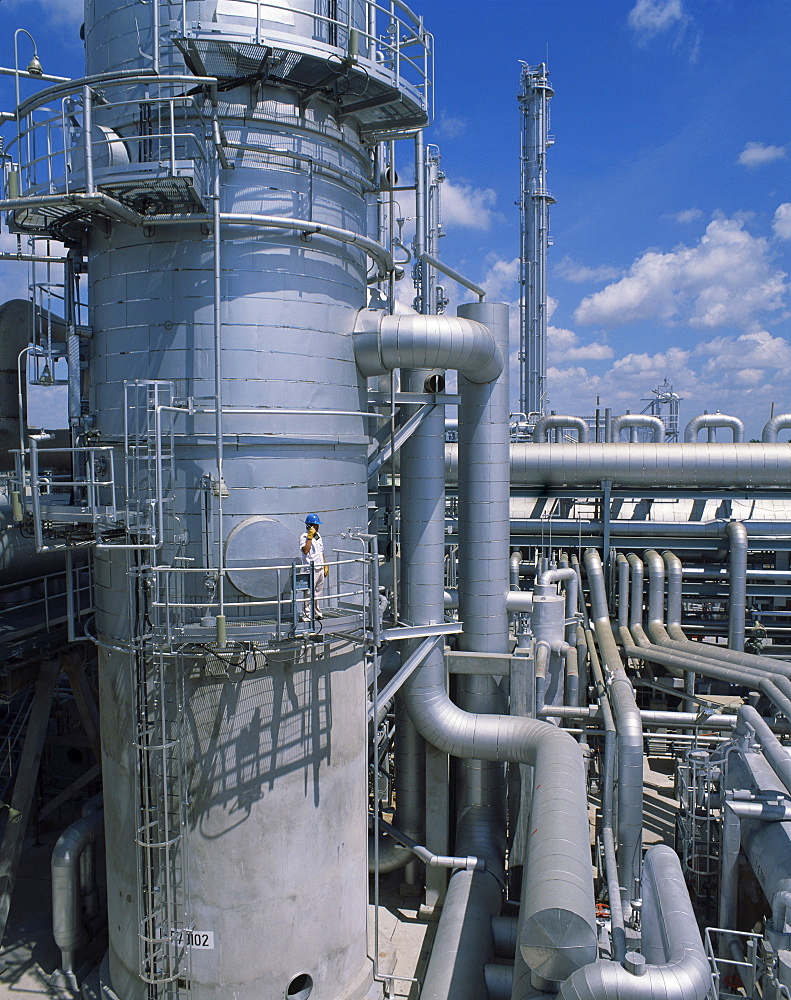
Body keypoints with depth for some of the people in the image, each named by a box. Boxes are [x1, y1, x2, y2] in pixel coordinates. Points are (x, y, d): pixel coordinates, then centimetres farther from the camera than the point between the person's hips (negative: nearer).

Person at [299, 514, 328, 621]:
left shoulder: (318, 536, 16)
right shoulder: (304, 537, -10)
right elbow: (305, 550, -26)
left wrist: (325, 566, 20)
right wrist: (310, 537, -23)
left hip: (320, 568, 8)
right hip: (310, 569, -8)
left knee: (318, 592, 14)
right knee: (309, 593, -8)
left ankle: (316, 612, 24)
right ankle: (305, 614, -4)